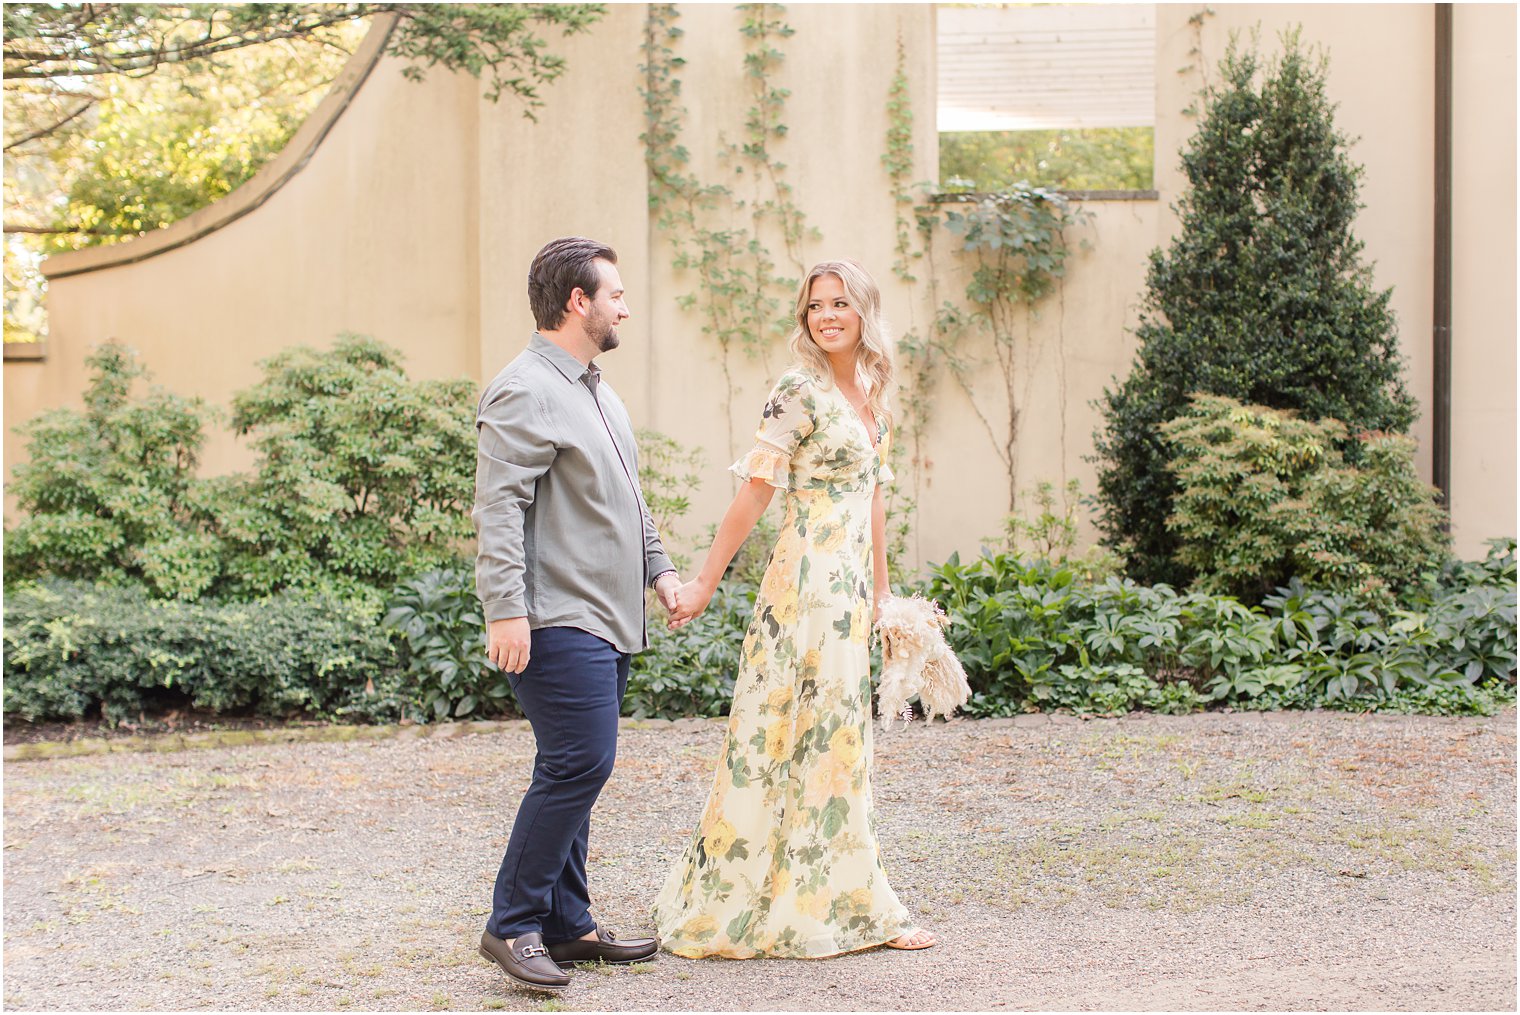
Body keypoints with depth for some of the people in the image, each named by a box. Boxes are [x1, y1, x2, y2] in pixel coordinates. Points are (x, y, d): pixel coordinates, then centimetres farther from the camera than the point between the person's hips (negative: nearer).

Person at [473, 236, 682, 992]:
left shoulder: (594, 389, 20)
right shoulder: (526, 392, -13)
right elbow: (499, 510, -20)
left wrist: (657, 566, 24)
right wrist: (506, 610, -26)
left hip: (606, 620, 10)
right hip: (559, 623, -10)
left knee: (575, 772, 12)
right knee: (578, 766, -14)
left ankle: (566, 925, 18)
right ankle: (512, 925, -6)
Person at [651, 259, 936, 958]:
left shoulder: (871, 392, 14)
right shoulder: (800, 392, -10)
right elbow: (754, 490, -12)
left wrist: (880, 590, 21)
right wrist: (705, 583, -12)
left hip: (850, 585, 8)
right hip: (809, 579, -8)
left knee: (834, 735, 11)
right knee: (820, 734, -3)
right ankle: (855, 906, 5)